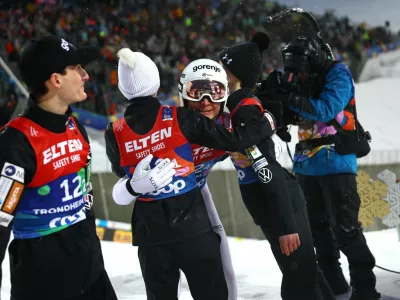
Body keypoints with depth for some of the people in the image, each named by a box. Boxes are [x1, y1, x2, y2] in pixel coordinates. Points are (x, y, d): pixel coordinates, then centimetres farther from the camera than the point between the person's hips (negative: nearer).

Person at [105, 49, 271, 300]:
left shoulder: (115, 134, -6)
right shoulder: (180, 119, -11)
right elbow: (235, 140, -6)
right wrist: (265, 122, 9)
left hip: (150, 230, 2)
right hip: (193, 224, -2)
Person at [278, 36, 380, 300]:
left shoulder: (337, 74, -9)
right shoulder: (302, 80, 9)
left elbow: (327, 109, -24)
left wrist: (290, 99, -30)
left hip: (336, 161, -7)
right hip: (307, 164, 7)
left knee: (344, 228, -9)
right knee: (318, 228, 14)